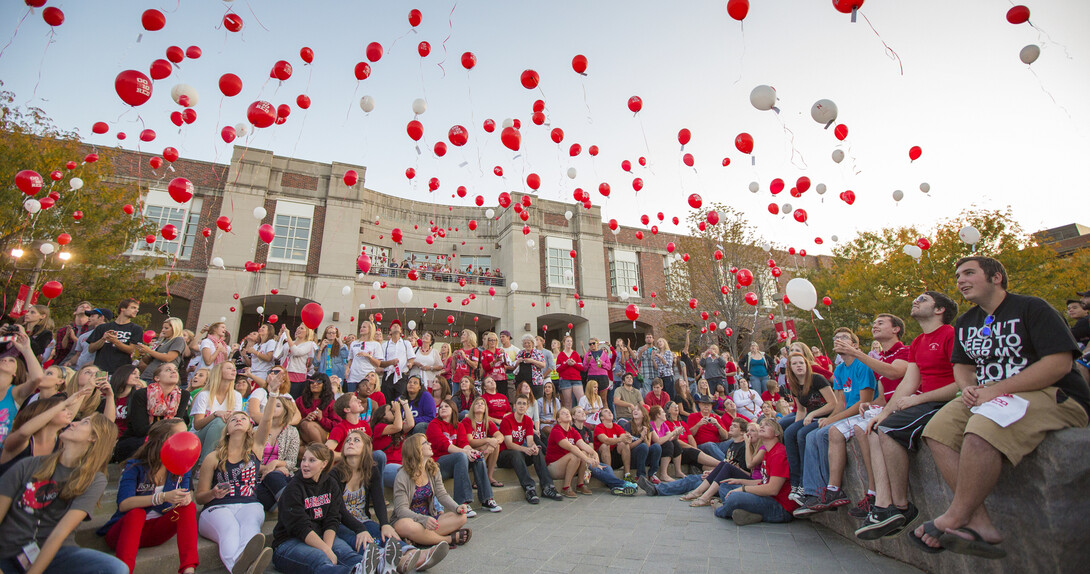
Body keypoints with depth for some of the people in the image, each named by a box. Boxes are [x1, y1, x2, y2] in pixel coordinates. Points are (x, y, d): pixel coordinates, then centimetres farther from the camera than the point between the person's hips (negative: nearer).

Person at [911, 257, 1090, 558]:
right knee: (938, 429, -19)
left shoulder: (1031, 308, -4)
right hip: (988, 396, 7)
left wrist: (995, 391, -22)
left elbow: (1059, 363, -15)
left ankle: (954, 519, -23)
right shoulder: (966, 322, 17)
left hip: (1051, 394, -7)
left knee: (982, 428, -36)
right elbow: (962, 365, 22)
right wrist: (968, 387, -2)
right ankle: (980, 524, -24)